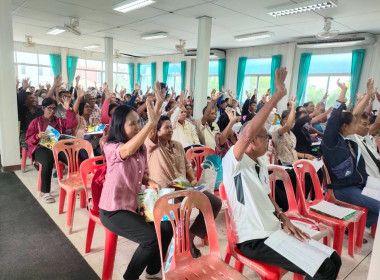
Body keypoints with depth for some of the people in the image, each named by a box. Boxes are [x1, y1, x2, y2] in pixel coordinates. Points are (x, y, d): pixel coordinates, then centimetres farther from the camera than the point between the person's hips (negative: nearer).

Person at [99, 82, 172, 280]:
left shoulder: (142, 148, 3)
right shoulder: (111, 147, -19)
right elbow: (127, 150, -44)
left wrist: (150, 182, -9)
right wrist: (152, 122, -53)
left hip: (135, 204, 7)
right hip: (113, 210, -7)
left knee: (167, 228, -5)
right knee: (151, 238, -22)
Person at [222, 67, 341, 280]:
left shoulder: (261, 165, 9)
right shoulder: (233, 162, -18)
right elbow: (248, 133, -37)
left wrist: (284, 218, 1)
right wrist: (278, 95, -33)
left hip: (275, 231, 8)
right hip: (254, 240, -8)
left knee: (333, 260, 6)